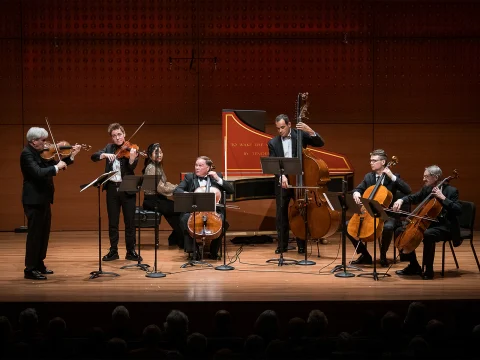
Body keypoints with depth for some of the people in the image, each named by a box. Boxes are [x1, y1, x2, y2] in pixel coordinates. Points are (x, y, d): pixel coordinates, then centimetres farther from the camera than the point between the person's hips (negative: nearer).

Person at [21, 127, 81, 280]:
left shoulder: (40, 153, 11)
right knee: (35, 233, -6)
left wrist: (71, 157, 5)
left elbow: (55, 166, 15)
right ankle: (30, 269, -1)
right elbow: (38, 173, -30)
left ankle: (39, 264, 26)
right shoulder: (27, 154, -17)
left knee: (44, 233, 15)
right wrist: (56, 167, -22)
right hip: (34, 200, -9)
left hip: (43, 198, 9)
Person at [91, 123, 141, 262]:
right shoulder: (109, 148, 9)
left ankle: (131, 251, 10)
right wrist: (104, 154, -22)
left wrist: (132, 158, -37)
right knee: (112, 222, 8)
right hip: (112, 188, 3)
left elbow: (132, 168, -16)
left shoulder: (131, 149, -2)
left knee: (130, 222, 2)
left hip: (127, 189, -3)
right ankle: (113, 251, 15)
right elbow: (93, 157, -2)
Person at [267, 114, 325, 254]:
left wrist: (310, 131, -22)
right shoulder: (273, 143, 1)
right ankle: (282, 244, 15)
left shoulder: (300, 135, -1)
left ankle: (301, 245, 13)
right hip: (282, 181, 1)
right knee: (281, 213, 4)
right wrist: (281, 176, -23)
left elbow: (320, 144, -6)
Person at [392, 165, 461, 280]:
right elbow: (413, 198, 22)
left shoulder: (451, 191, -10)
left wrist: (443, 198, -26)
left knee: (428, 234, -40)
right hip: (427, 224, 8)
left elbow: (458, 210, -21)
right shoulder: (426, 189, 9)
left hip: (444, 227, -8)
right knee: (400, 232, 1)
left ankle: (428, 269, -24)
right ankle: (414, 266, 8)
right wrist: (401, 200, 1)